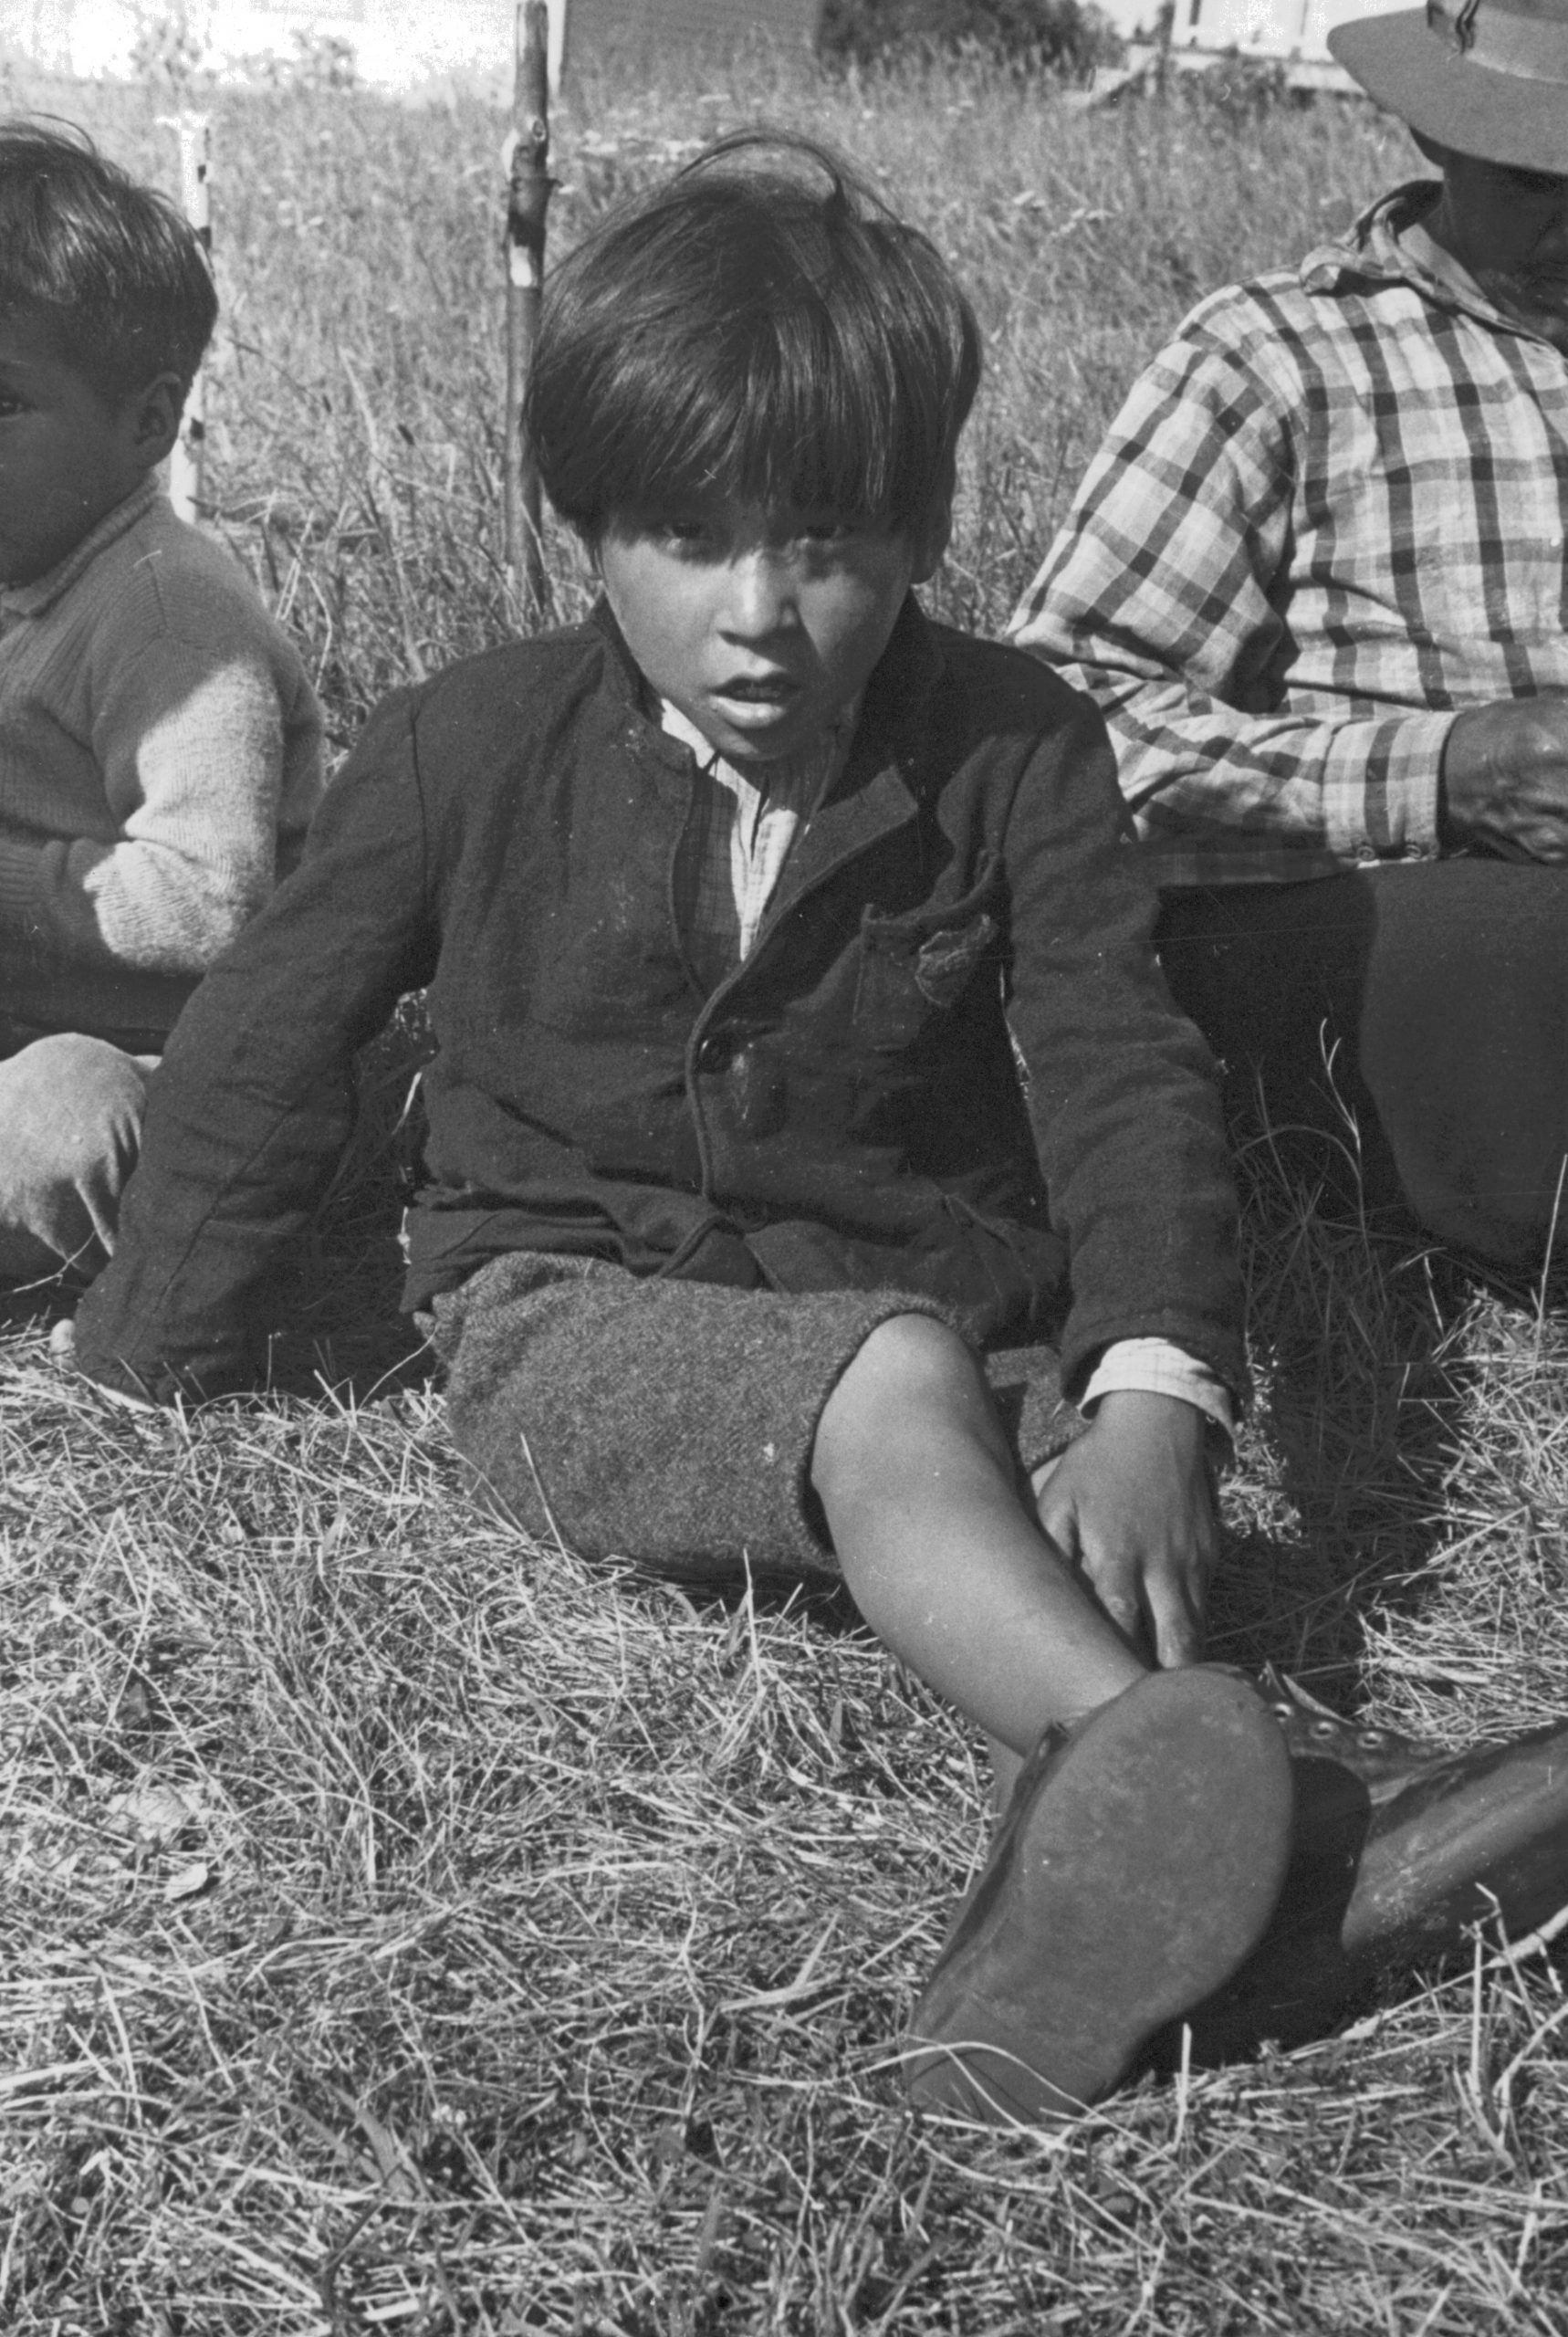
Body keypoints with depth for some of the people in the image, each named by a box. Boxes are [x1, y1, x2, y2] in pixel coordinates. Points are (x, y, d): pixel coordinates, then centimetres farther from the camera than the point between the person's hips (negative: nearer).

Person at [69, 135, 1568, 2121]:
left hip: (938, 1322, 3)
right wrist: (143, 1379, 15)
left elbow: (1122, 1073, -8)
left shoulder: (1014, 751, -1)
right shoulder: (472, 749, -2)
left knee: (1103, 1504, -30)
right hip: (572, 1320, -3)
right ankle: (1144, 1747, -56)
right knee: (897, 1381, -36)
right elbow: (267, 1047, 8)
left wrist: (1150, 1391, -26)